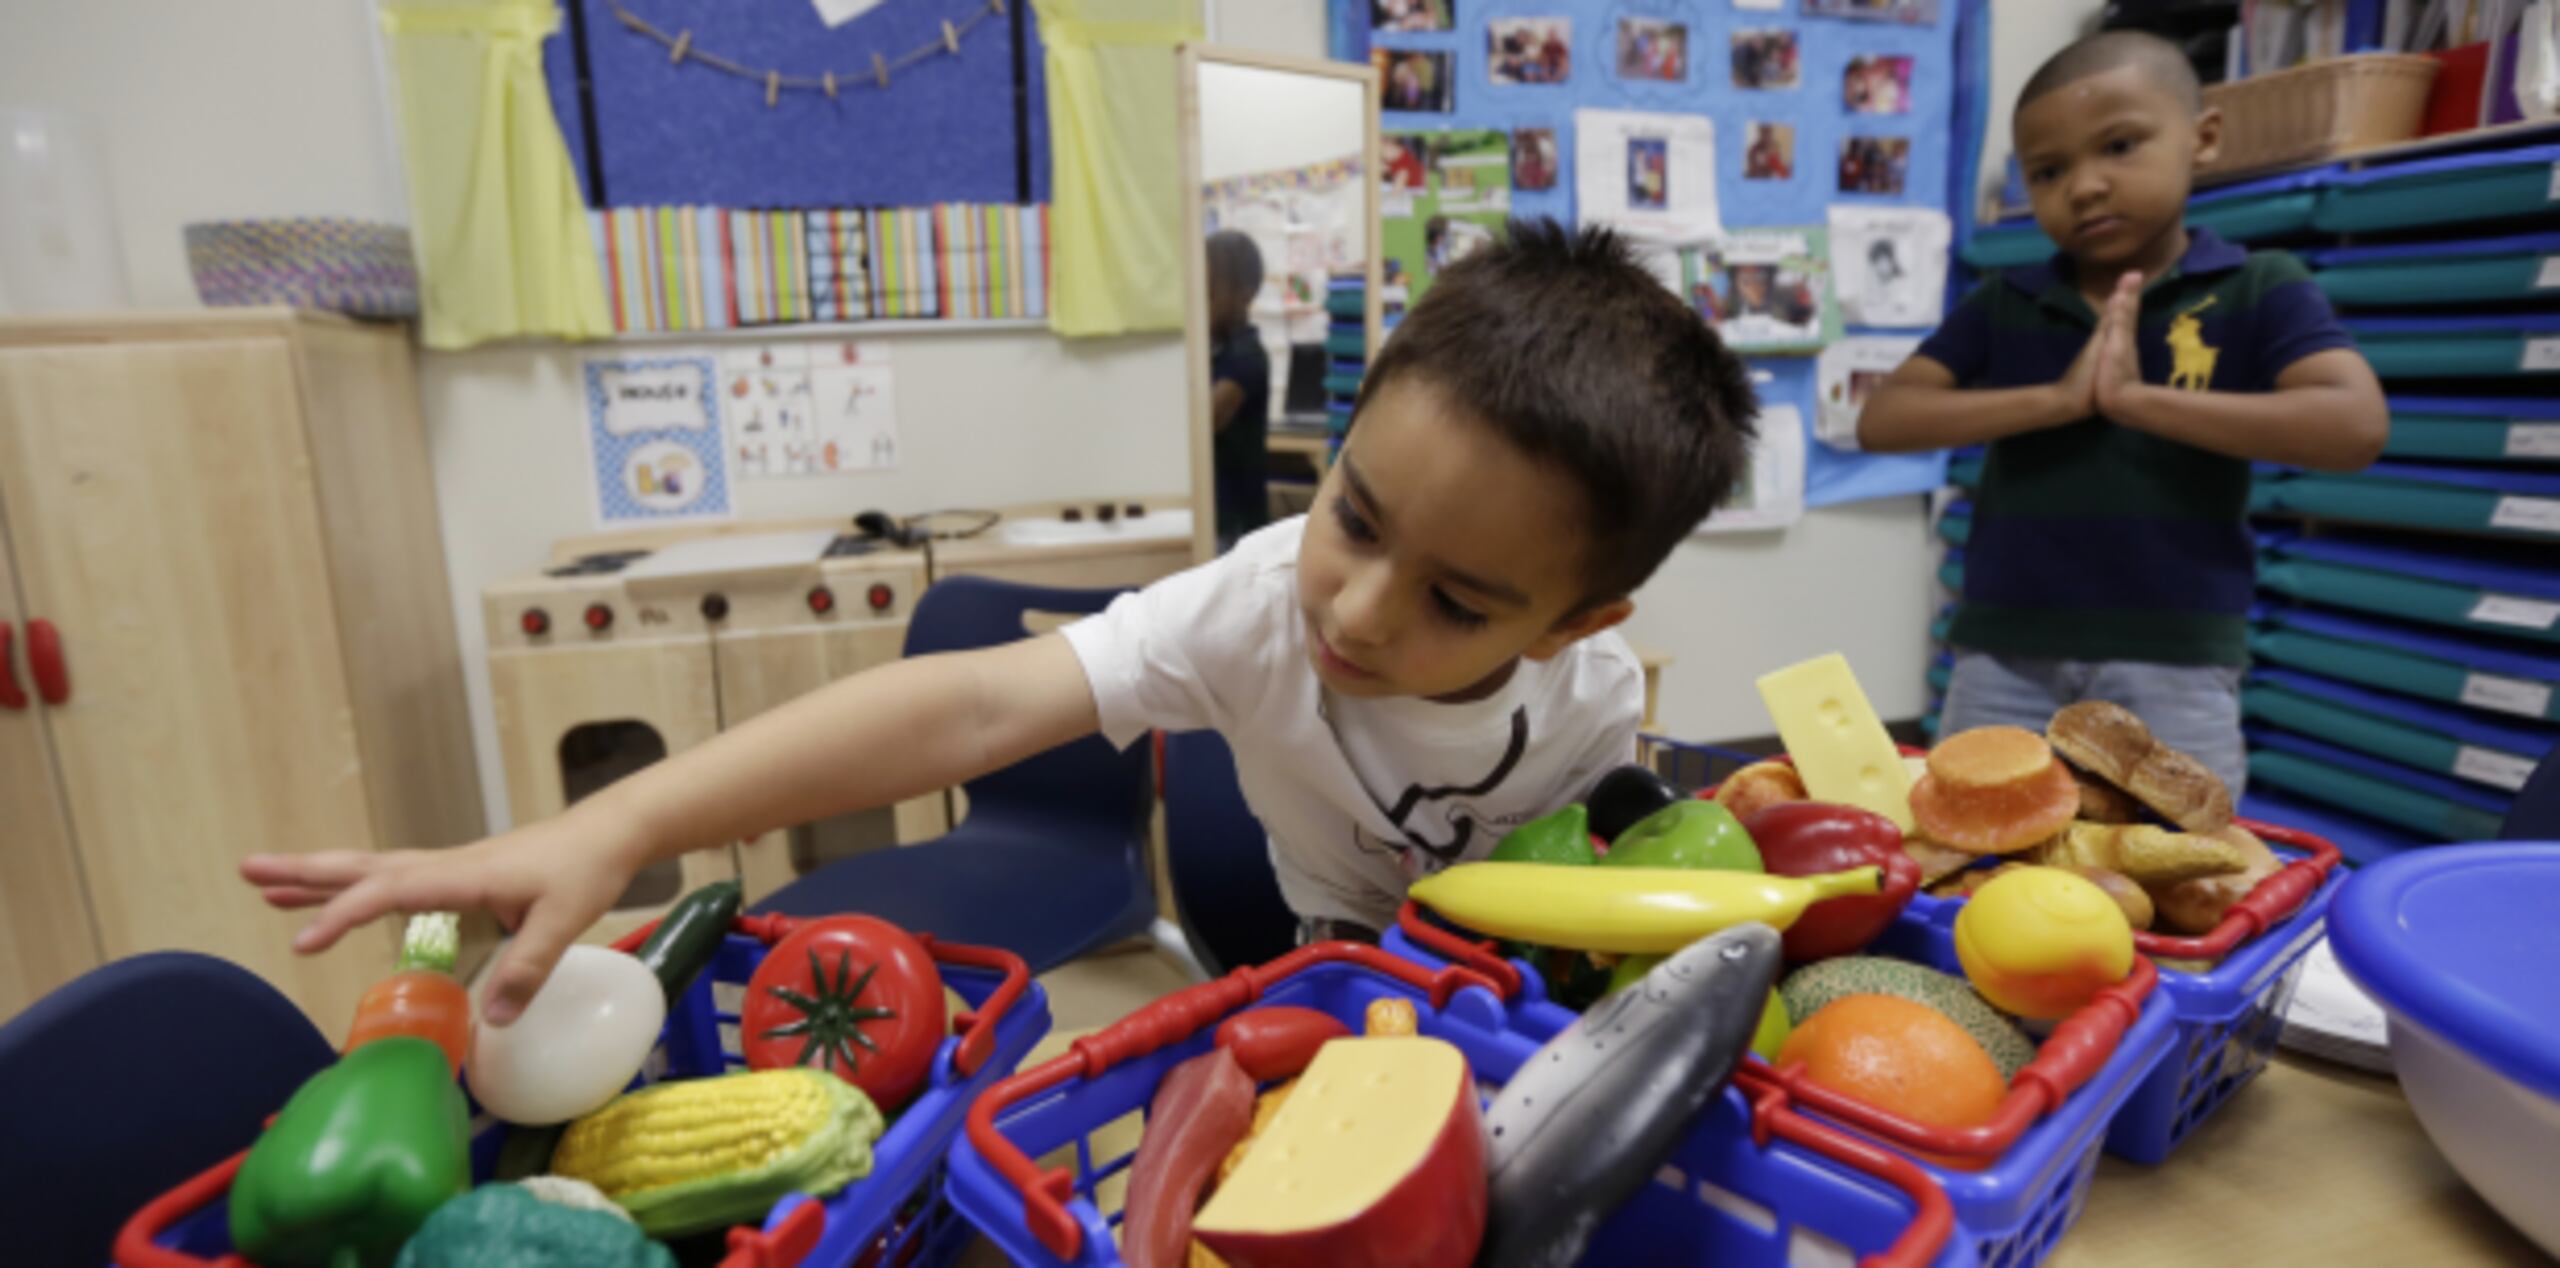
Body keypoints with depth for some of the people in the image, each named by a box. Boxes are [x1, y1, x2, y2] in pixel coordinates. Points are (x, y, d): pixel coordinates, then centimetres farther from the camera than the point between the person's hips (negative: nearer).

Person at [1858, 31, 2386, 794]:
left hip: (2174, 660, -1)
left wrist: (2139, 398, -17)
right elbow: (1883, 421, -4)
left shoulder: (2258, 289, 1)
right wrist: (2055, 399, -15)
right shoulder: (2002, 304, 7)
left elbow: (2356, 427, -13)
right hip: (2005, 654, 2)